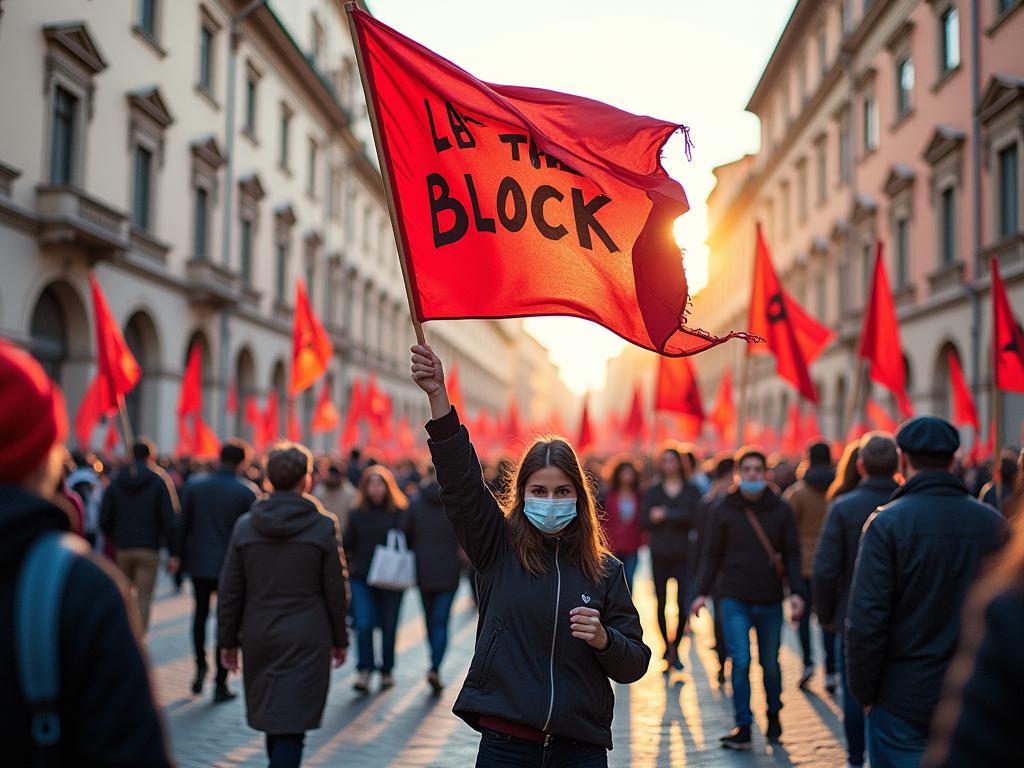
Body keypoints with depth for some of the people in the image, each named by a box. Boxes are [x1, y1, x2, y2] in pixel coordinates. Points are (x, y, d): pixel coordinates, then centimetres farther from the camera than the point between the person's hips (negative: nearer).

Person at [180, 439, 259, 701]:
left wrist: (181, 558, 9)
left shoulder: (193, 487, -2)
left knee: (200, 613, 23)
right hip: (232, 566, -2)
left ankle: (200, 667, 8)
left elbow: (183, 525, 0)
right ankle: (221, 684, 7)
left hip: (199, 563, 2)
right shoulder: (247, 492, -9)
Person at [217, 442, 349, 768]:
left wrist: (227, 640, 10)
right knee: (291, 726, -2)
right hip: (307, 640, -3)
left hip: (259, 639, 3)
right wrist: (339, 639, 7)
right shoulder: (324, 526, -7)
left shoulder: (245, 525, -1)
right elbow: (335, 591, -4)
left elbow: (229, 591, 2)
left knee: (272, 717, 20)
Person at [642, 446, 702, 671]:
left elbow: (694, 517, -8)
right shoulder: (653, 492, 9)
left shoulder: (691, 490, 6)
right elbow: (646, 521, -1)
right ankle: (667, 646, 18)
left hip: (683, 554, -1)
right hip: (660, 554, 1)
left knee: (683, 603, -9)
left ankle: (675, 647, 5)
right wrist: (678, 518, -8)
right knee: (661, 603, 4)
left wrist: (666, 515, -10)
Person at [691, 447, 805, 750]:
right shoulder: (724, 510, 2)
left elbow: (792, 555, 3)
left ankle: (774, 715, 34)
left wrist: (796, 592, -7)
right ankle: (743, 727, 1)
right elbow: (714, 555, 7)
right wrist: (702, 592, 2)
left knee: (770, 664, 11)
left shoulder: (781, 510, 3)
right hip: (735, 599, -1)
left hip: (770, 600, 1)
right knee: (740, 662, -7)